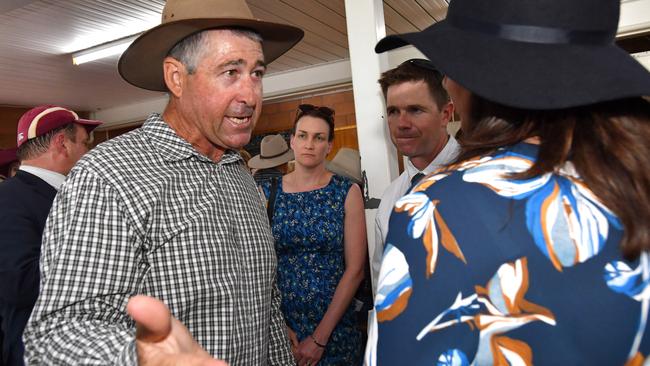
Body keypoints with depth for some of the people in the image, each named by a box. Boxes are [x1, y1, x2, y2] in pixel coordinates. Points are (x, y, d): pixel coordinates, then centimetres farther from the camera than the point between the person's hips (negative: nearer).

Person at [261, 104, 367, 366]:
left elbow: (355, 269, -9)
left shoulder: (347, 192, -5)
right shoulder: (268, 192, -2)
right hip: (279, 324, 1)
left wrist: (320, 336, -11)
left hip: (335, 325, -1)